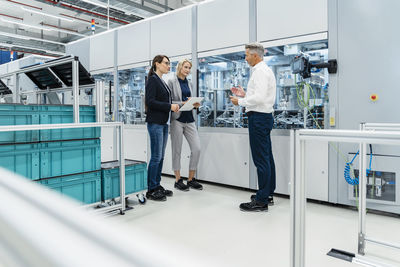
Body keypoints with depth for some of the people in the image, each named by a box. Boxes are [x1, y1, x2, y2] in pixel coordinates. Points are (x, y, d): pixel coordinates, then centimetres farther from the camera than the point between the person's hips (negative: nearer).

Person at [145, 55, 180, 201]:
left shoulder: (162, 81, 19)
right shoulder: (152, 79, -8)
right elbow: (150, 101, -17)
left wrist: (173, 106, 4)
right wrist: (169, 106, -17)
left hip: (163, 122, 9)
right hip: (155, 122, -9)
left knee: (160, 157, 11)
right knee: (156, 157, -6)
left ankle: (157, 186, 20)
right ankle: (151, 190, 4)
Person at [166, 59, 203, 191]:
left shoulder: (189, 84, 17)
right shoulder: (172, 81, -1)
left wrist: (195, 105, 1)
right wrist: (182, 103, -19)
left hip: (189, 119, 6)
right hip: (177, 119, -6)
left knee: (196, 148, -1)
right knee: (177, 151, 2)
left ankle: (191, 179, 14)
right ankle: (178, 180, 15)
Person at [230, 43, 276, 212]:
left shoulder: (260, 71, -12)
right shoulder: (265, 70, 21)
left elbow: (259, 97, -23)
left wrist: (240, 101, -10)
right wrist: (244, 94, 18)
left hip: (258, 117, -11)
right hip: (265, 116, 11)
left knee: (261, 159, -8)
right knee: (267, 157, 14)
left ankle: (261, 201, -2)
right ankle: (268, 194, 24)